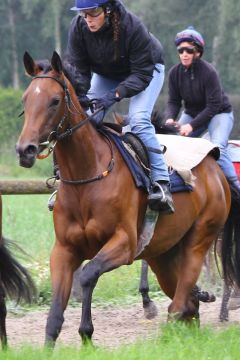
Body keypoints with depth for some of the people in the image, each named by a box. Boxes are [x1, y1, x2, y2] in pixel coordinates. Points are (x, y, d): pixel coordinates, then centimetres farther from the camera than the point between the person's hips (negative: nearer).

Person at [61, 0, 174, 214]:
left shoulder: (132, 27, -38)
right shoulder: (79, 27, -26)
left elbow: (142, 74, -33)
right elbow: (77, 66, -20)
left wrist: (115, 95, -45)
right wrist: (80, 94, -39)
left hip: (147, 69, -5)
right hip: (105, 74, 5)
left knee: (138, 119, -26)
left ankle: (161, 183, -28)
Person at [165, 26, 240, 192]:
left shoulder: (208, 72, -25)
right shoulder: (175, 72, -9)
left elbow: (213, 106, -24)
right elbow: (174, 101, -3)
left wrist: (192, 125, -30)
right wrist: (170, 119, -25)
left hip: (219, 114, -6)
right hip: (192, 114, 6)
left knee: (217, 146, -28)